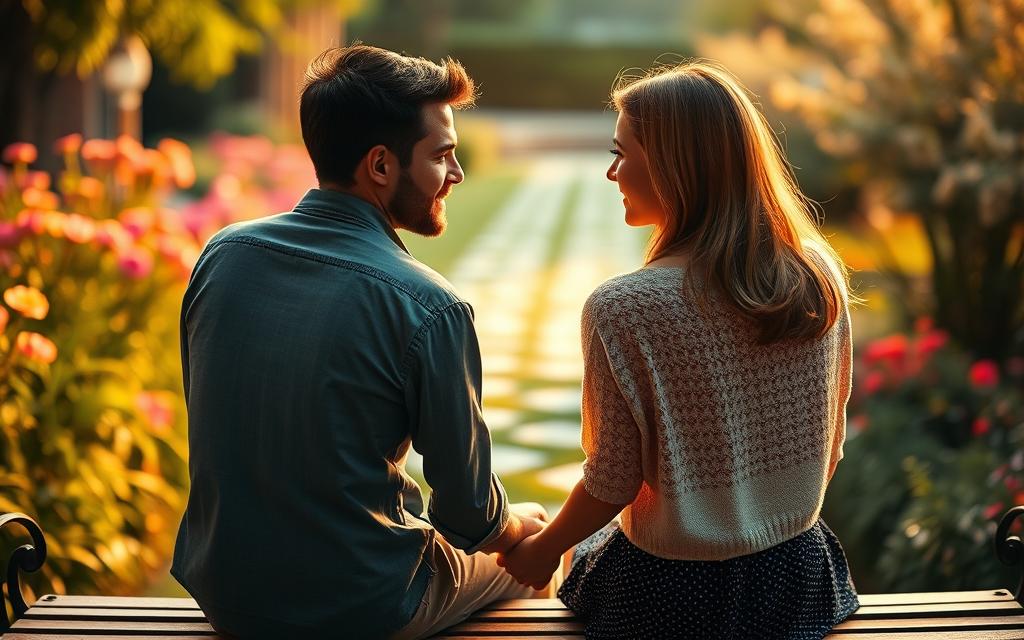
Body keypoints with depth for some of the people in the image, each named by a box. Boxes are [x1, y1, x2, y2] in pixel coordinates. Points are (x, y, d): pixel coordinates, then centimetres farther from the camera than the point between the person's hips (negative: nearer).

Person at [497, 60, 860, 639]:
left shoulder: (623, 310, -24)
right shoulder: (822, 278, -9)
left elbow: (613, 483, -15)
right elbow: (829, 450, 3)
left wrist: (540, 549, 4)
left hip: (675, 592, -5)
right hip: (800, 573, 5)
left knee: (589, 552, 30)